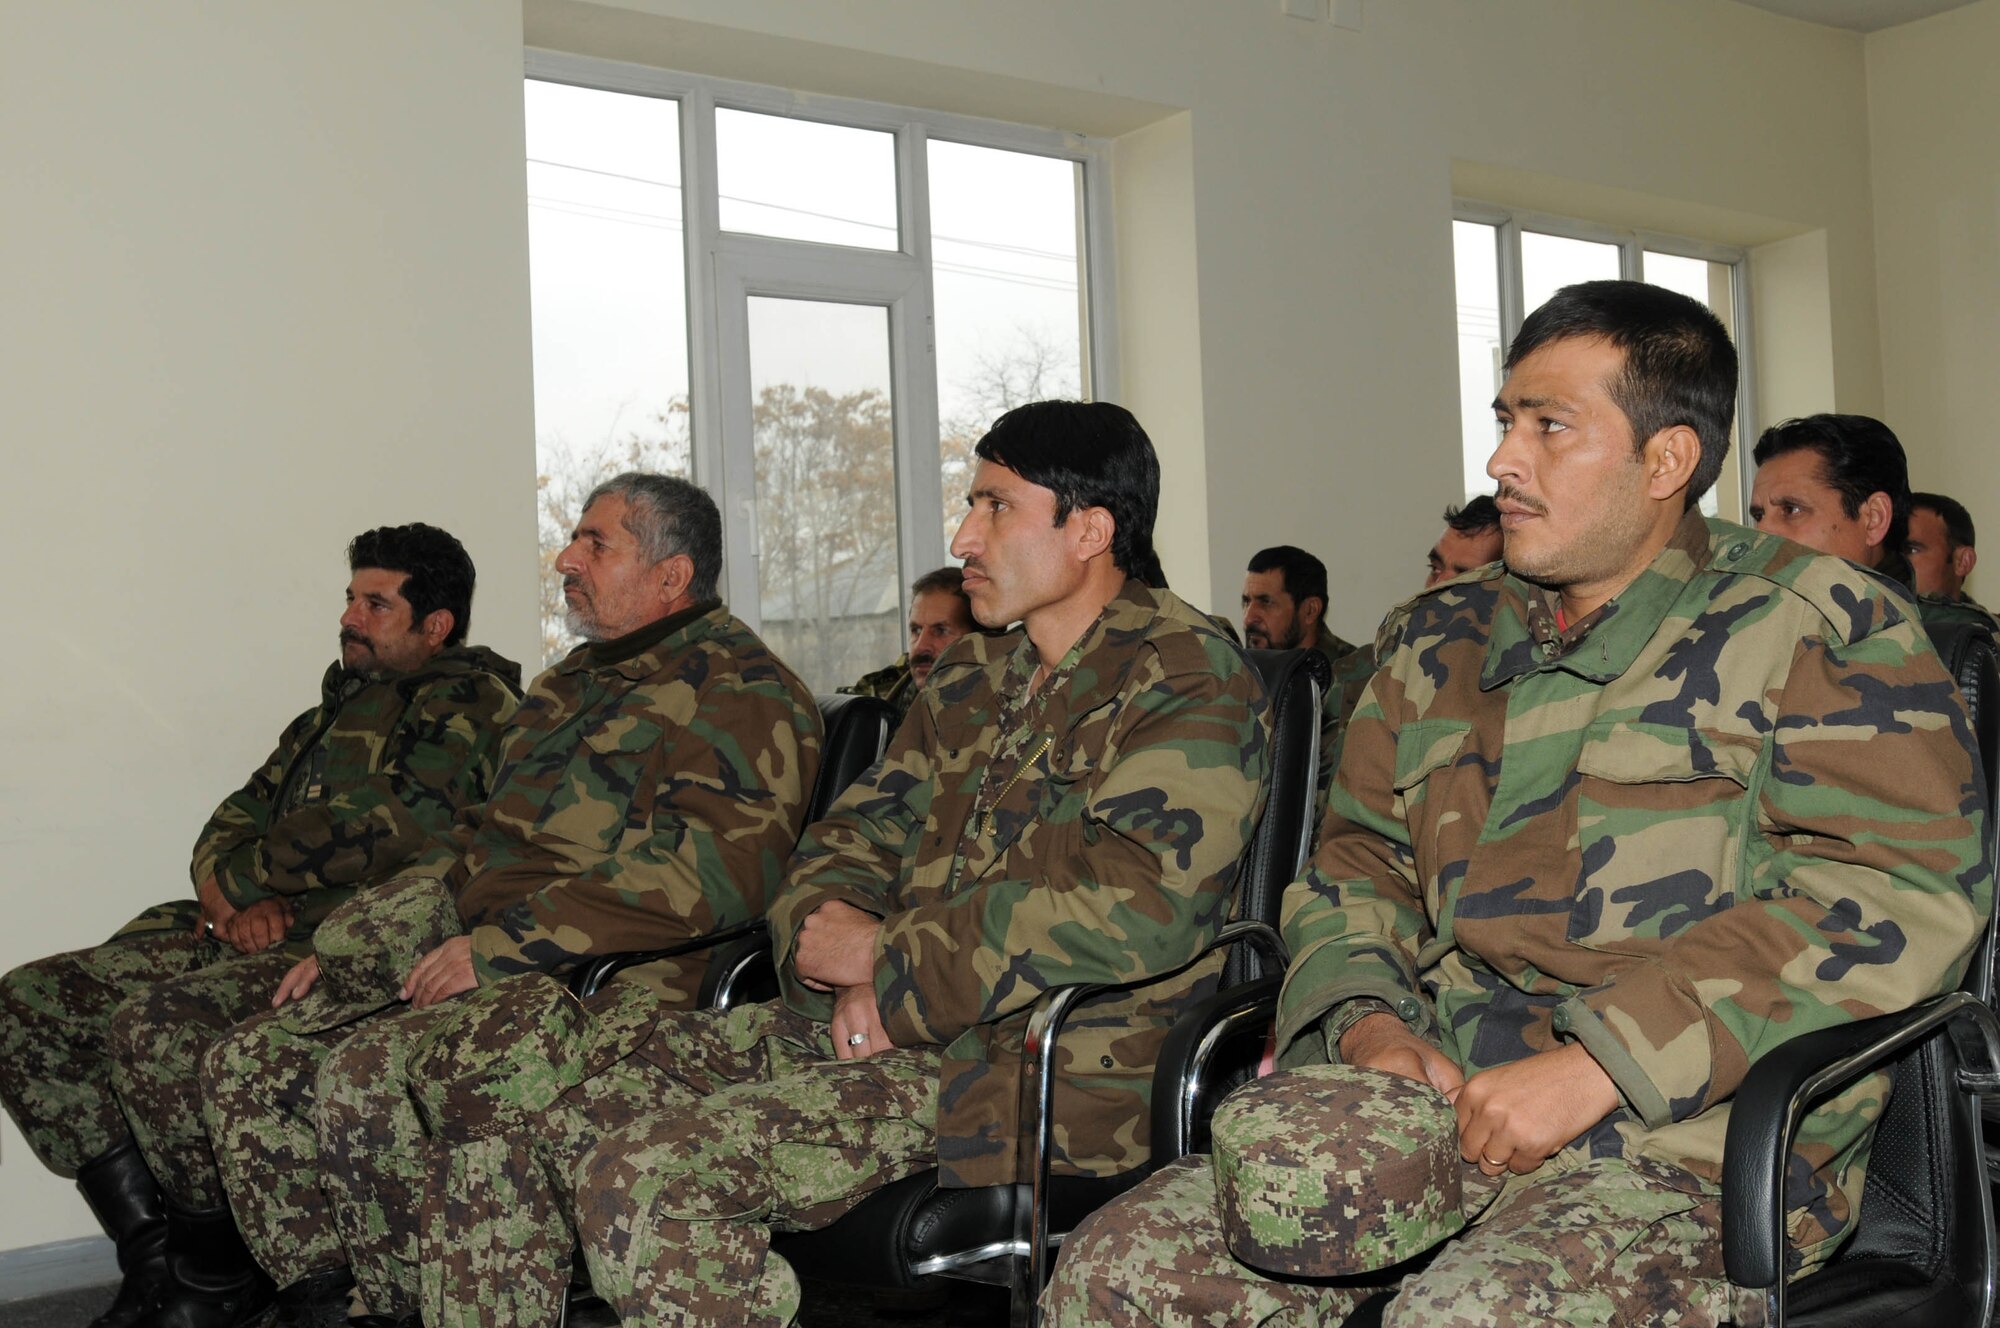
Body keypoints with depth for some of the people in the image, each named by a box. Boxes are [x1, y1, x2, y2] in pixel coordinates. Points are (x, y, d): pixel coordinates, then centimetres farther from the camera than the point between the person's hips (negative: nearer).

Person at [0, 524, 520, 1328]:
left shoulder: (469, 701, -1)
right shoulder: (336, 710, 25)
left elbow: (390, 823, -16)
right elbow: (228, 830, 20)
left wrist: (237, 881, -3)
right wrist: (236, 905, -4)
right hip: (262, 935, 9)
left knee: (165, 1035, -32)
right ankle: (152, 1264, -1)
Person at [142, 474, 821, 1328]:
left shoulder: (742, 695, -7)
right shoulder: (574, 682, 24)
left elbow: (704, 874, -21)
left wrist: (500, 947, -21)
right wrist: (341, 941, 18)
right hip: (468, 944, 9)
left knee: (358, 1077, -28)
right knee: (246, 1067, -3)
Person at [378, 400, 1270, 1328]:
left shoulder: (1189, 682, -6)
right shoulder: (969, 679, 20)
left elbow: (1138, 907, -21)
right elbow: (848, 841, 19)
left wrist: (884, 955, -14)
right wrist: (850, 960, -6)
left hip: (1040, 1073, -8)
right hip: (880, 1029, 8)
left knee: (649, 1171, -28)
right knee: (502, 1048, -4)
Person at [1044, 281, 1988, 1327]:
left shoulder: (1810, 624, 1)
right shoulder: (1444, 641, 19)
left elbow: (1909, 886, -11)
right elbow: (1355, 861, 23)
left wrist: (1596, 1064, -18)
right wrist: (1367, 1021, -1)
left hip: (1689, 1132, -5)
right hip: (1432, 1094, 5)